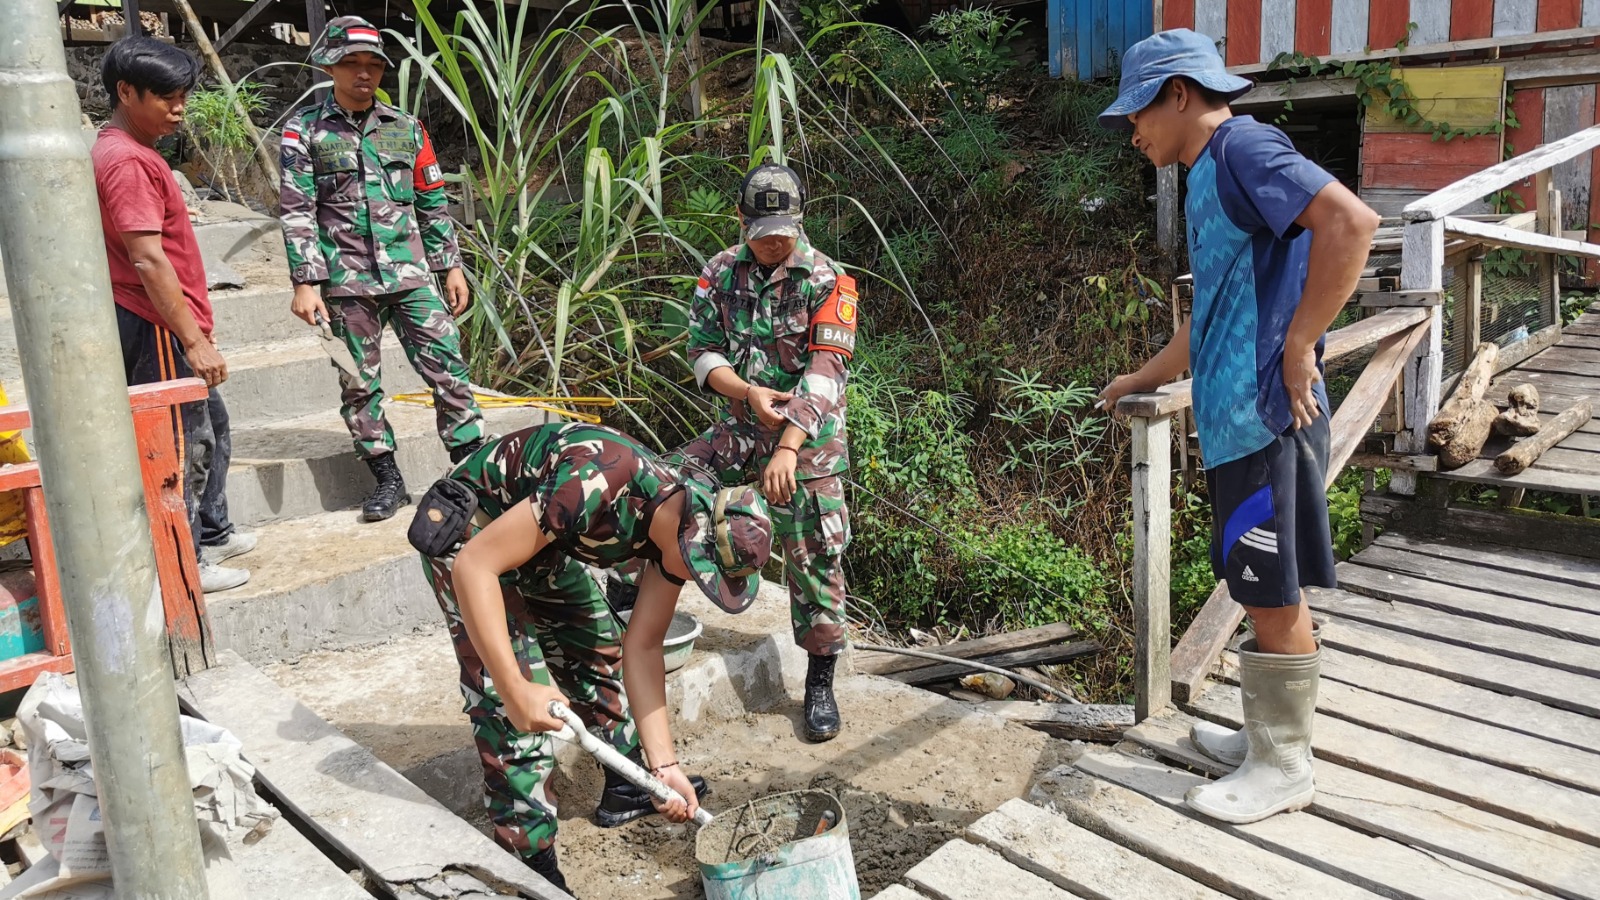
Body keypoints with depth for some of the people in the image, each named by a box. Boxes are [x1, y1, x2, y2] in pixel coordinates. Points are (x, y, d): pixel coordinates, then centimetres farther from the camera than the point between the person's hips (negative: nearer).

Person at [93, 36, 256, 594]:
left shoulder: (128, 153, 15)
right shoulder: (128, 161, -18)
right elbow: (148, 261, -24)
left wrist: (195, 327, 21)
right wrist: (194, 339, -23)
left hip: (162, 325, 11)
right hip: (157, 328, -11)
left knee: (212, 427, 21)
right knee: (186, 443, -3)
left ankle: (212, 533, 34)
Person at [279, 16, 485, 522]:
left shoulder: (406, 128, 10)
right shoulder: (305, 131, 3)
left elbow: (433, 203, 14)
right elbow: (298, 212, -1)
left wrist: (451, 266, 9)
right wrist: (306, 282, -8)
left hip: (410, 273, 1)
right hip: (347, 280, -1)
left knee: (447, 370, -5)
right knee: (359, 385, 5)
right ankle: (388, 480, 16)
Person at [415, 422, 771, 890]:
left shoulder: (685, 528, -12)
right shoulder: (600, 484, -38)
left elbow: (644, 645, -5)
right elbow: (474, 566, -35)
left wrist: (665, 766, -9)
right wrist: (515, 689, -35)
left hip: (539, 538, 8)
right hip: (468, 532, -8)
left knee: (598, 649, 14)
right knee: (515, 709, -14)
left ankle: (626, 786, 33)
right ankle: (532, 865, 0)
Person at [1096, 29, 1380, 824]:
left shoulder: (1242, 147, -10)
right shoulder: (1209, 180, 20)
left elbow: (1350, 222, -26)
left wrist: (1298, 347, -21)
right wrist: (1143, 380, 35)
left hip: (1264, 418, -10)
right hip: (1234, 419, 10)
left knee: (1274, 597, 1)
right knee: (1260, 592, 17)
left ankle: (1283, 769, 13)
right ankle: (1267, 738, 30)